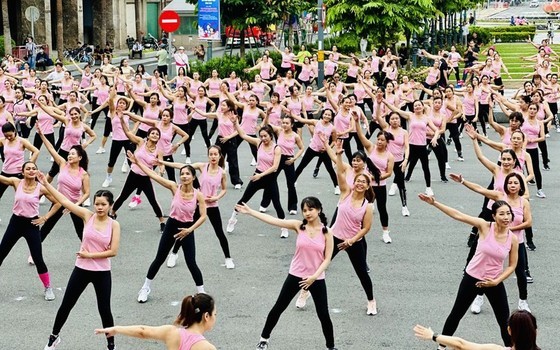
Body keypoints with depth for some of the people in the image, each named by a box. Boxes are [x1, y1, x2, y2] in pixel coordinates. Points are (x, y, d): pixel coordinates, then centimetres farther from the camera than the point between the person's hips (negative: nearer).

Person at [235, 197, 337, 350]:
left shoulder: (327, 232, -8)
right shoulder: (299, 226, -6)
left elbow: (327, 258, -7)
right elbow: (273, 220, -10)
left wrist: (314, 276, -17)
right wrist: (250, 211, -14)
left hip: (317, 279, -1)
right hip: (296, 275, 1)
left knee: (324, 315, 4)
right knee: (278, 307, 9)